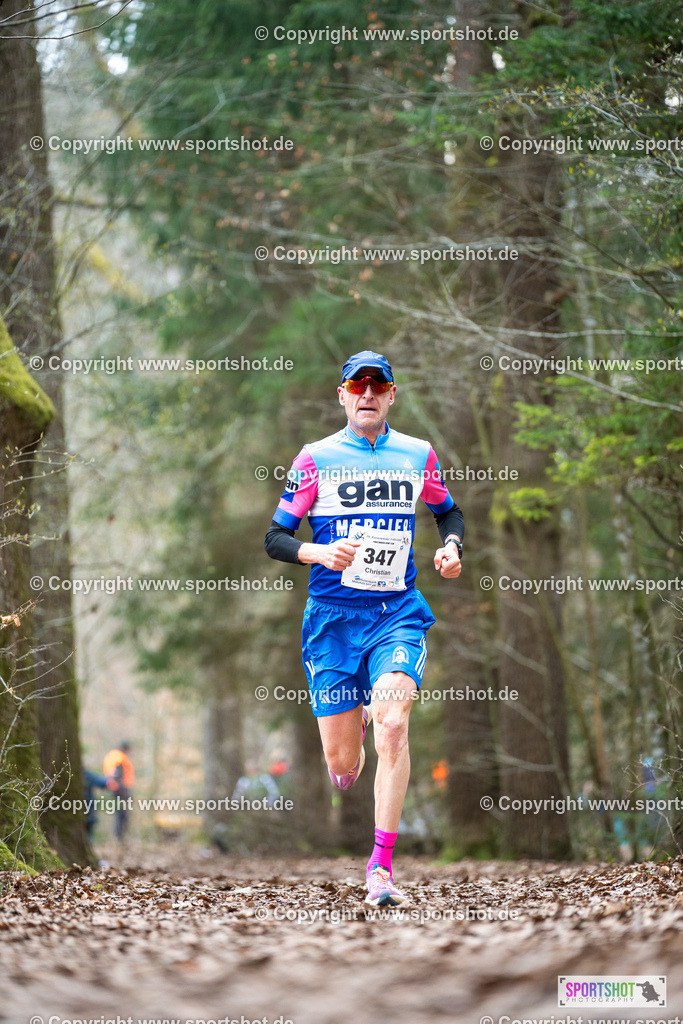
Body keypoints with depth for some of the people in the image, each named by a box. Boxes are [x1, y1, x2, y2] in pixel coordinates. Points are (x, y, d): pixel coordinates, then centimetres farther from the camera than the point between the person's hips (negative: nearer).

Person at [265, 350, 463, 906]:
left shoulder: (418, 455, 7)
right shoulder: (316, 458, 0)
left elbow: (449, 510, 25)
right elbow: (275, 537, 1)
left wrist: (451, 547, 4)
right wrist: (319, 553, -19)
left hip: (399, 613, 0)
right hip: (333, 615, 0)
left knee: (393, 726, -23)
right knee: (341, 763, 1)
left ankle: (381, 867, -18)